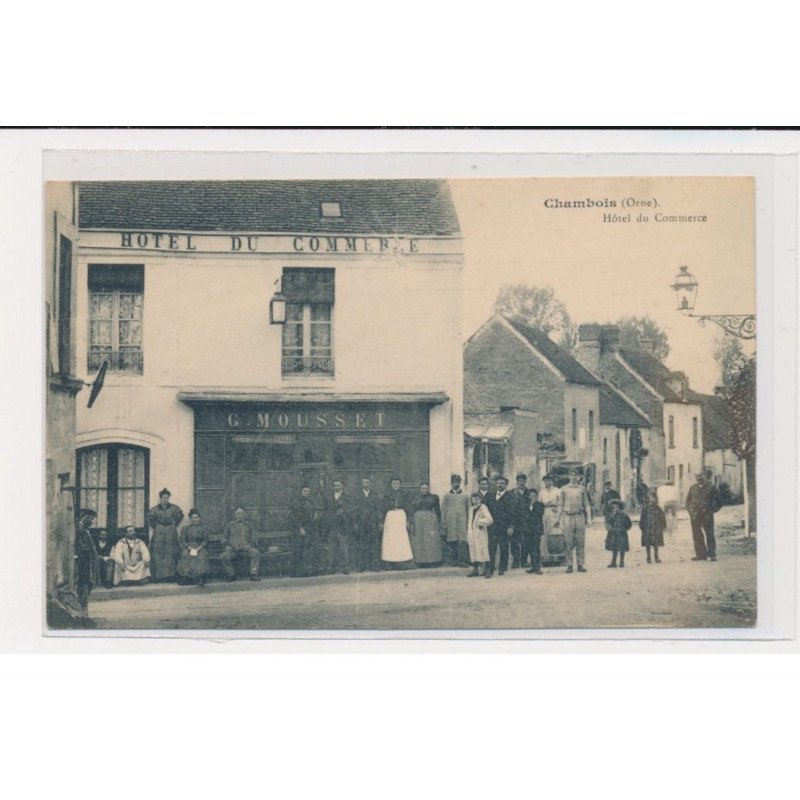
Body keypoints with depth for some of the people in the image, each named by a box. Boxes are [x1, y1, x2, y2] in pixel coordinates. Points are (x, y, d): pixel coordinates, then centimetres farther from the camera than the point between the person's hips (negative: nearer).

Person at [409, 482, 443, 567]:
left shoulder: (433, 498, 8)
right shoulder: (416, 498, 9)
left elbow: (437, 511, 11)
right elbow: (412, 512, 6)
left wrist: (439, 523, 6)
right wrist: (412, 524, -3)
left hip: (430, 520, -1)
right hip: (418, 519, 1)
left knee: (432, 540, -5)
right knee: (419, 541, -2)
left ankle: (432, 561, -2)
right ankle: (421, 561, 1)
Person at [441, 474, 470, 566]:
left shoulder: (465, 496, 12)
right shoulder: (447, 496, 10)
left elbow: (468, 510, 11)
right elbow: (443, 510, 9)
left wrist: (468, 523, 4)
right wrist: (444, 523, 1)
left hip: (462, 522, 0)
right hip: (451, 523, 0)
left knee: (462, 541, -8)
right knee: (451, 542, -2)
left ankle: (462, 560, -5)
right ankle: (452, 561, 4)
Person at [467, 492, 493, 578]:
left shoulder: (483, 507, -6)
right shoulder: (471, 509, 17)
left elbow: (489, 519, -17)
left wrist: (480, 522, -13)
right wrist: (468, 535, 17)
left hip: (481, 533, -7)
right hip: (472, 534, 7)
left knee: (483, 551, -11)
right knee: (473, 552, 8)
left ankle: (488, 570, -12)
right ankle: (475, 570, 14)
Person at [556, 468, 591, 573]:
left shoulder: (582, 489, 9)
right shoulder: (563, 489, 6)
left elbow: (586, 504, 12)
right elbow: (560, 505, 7)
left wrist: (587, 518, 7)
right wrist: (558, 519, 4)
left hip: (580, 517, 1)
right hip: (568, 517, -1)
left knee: (581, 542, 1)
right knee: (569, 543, -1)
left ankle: (581, 565, 6)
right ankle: (569, 565, 5)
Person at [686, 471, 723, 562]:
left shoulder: (711, 487, 2)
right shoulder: (693, 488, 13)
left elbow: (719, 502, 5)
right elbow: (688, 500, 24)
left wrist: (711, 511, -3)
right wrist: (690, 510, 9)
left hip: (707, 516, -4)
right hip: (695, 516, 4)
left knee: (710, 535, -3)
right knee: (697, 535, 4)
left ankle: (711, 554, 2)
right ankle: (700, 554, 9)